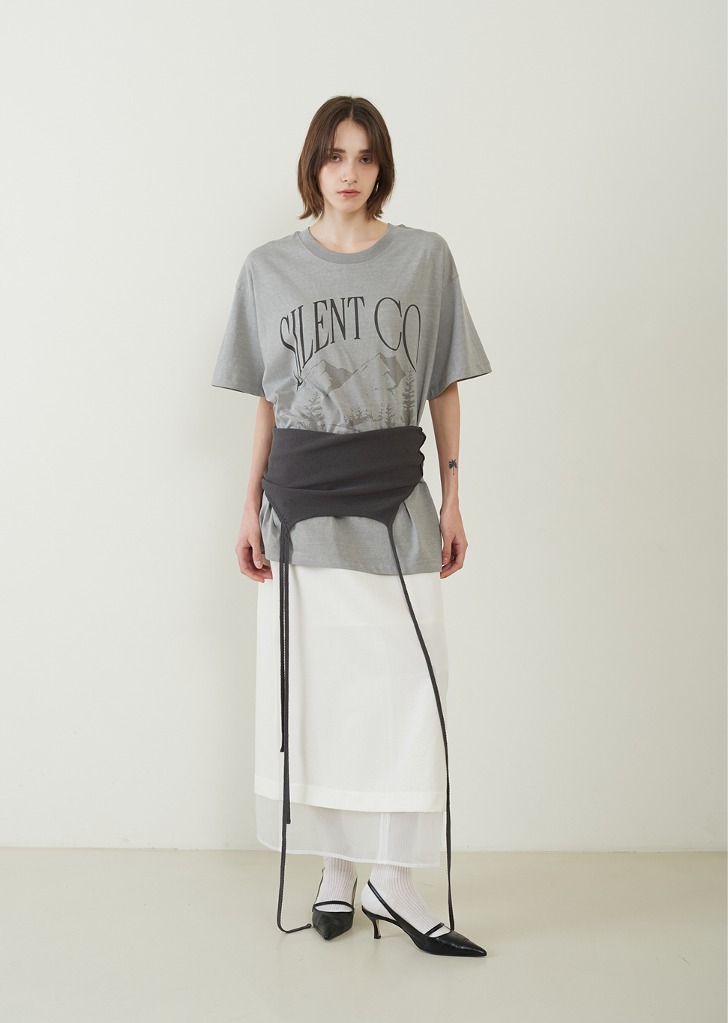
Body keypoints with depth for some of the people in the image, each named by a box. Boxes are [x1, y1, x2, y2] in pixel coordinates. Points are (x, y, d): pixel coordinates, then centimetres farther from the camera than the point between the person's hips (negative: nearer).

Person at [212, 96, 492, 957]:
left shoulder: (425, 257, 5)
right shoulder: (269, 269, 8)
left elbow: (445, 387, 7)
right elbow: (267, 401, 10)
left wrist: (453, 499, 3)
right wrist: (251, 507, 6)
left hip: (395, 495, 0)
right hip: (301, 497, 1)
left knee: (405, 684, -3)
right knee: (314, 684, 4)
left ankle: (392, 879, 9)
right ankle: (335, 870, 19)